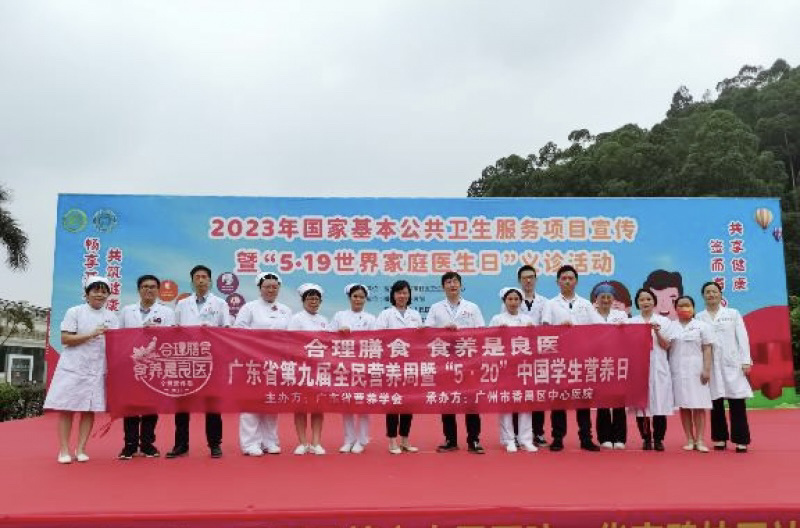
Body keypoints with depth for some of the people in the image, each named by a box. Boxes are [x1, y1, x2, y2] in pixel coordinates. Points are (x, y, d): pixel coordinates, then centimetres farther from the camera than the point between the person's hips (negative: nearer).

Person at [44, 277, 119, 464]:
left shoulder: (111, 317, 10)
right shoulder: (75, 312, 1)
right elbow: (65, 339, -7)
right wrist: (91, 335, -16)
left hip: (97, 369, 3)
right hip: (73, 367, -2)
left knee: (90, 410, 2)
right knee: (66, 408, 0)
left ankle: (81, 449, 11)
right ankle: (64, 450, 10)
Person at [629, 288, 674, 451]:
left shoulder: (664, 321, 9)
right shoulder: (631, 322, 8)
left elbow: (666, 346, 3)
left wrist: (657, 332, -14)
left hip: (658, 367, 0)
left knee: (660, 403, -3)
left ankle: (658, 439, 8)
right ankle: (646, 438, 9)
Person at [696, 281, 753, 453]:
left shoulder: (733, 313, 9)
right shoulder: (699, 318, 7)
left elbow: (742, 338, 5)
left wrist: (746, 361, -3)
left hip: (731, 363, 0)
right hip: (710, 365, 0)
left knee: (737, 402, -2)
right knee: (715, 403, 5)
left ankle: (741, 440, 4)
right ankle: (720, 438, 15)